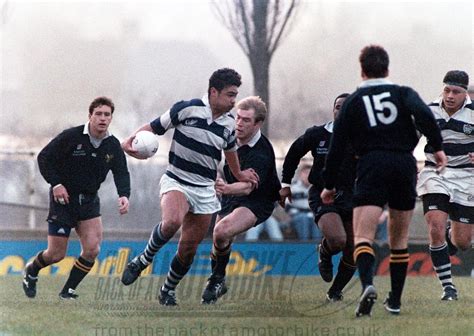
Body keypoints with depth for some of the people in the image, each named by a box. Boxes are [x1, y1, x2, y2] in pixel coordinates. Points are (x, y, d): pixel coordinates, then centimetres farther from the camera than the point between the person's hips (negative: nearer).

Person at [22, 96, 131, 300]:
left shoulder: (113, 146, -1)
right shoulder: (71, 137, -13)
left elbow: (121, 174, -7)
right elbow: (44, 157, -8)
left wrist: (124, 195, -27)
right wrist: (55, 184, -18)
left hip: (89, 201, 4)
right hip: (63, 199, -4)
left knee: (92, 249, -13)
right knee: (56, 254, -1)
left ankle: (68, 290, 5)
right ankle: (31, 272, 32)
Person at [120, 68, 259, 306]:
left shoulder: (229, 124, 4)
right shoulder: (187, 109, -11)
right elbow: (154, 127, -4)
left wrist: (239, 175, 38)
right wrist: (130, 141, -21)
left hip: (205, 191, 5)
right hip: (176, 181, -5)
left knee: (188, 248, 6)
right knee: (172, 222, -35)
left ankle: (169, 289, 29)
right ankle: (142, 260, -11)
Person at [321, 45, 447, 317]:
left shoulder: (352, 103, 13)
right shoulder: (403, 93, 13)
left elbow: (337, 147, 12)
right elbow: (424, 115, -10)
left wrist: (329, 186, 21)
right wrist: (437, 147, -6)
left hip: (372, 166, -2)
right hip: (405, 165, 2)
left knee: (363, 237, -11)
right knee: (399, 239, 17)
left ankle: (368, 284, -39)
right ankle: (395, 300, 19)